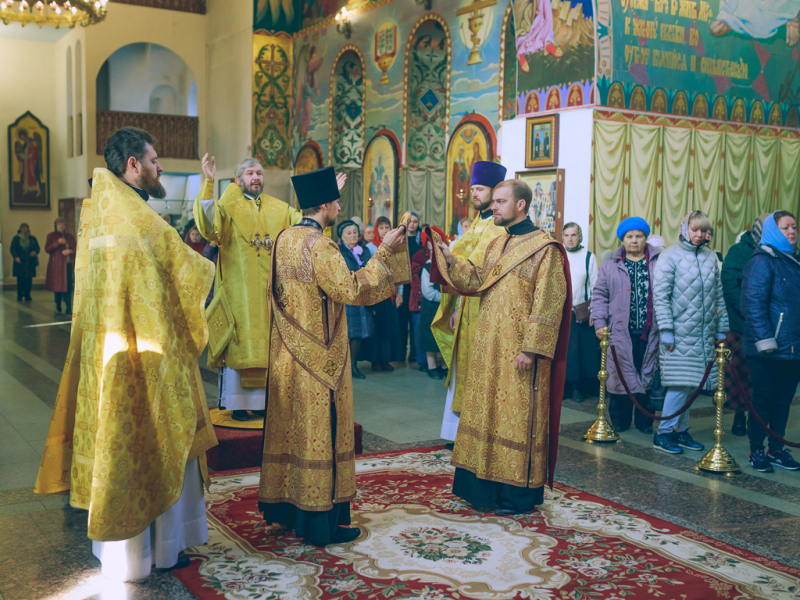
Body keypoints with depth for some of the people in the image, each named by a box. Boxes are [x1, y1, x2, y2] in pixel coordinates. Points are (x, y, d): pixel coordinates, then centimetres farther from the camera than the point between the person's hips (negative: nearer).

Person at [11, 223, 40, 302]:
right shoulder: (16, 238, 8)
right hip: (20, 262, -1)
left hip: (30, 262, 2)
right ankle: (19, 296, 2)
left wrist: (35, 252, -12)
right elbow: (12, 249, 3)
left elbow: (37, 248, 11)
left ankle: (27, 296, 7)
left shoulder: (32, 238, 13)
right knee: (20, 280, -5)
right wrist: (16, 257, -14)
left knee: (29, 280, -1)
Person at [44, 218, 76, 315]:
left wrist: (70, 251, -5)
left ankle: (69, 309, -4)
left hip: (69, 264, 2)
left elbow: (75, 248, 17)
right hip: (57, 265, -2)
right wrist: (57, 243, -14)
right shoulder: (51, 236, 7)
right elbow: (47, 249, -2)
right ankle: (58, 308, 7)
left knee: (69, 287, -5)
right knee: (58, 286, -3)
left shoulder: (70, 237, 17)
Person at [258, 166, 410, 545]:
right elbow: (353, 290, -21)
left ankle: (282, 506, 27)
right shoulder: (319, 246, -19)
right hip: (318, 358, -9)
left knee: (290, 428, 16)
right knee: (318, 434, -1)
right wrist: (384, 252, -15)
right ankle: (319, 522, 8)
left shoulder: (285, 239, 8)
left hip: (287, 356, 9)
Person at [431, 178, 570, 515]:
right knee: (489, 412, 12)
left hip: (518, 351, -8)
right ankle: (487, 486, 24)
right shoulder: (496, 245, 15)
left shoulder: (543, 248, -10)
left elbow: (547, 304, -15)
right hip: (489, 347, 8)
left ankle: (519, 493, 12)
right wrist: (449, 259, -1)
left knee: (518, 416, 0)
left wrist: (529, 348, -19)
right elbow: (478, 283, 9)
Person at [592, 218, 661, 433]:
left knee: (649, 374, 4)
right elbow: (600, 296, 10)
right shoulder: (610, 266, 10)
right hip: (621, 332, 0)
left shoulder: (660, 262, 8)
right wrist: (599, 323, -1)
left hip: (650, 332, 0)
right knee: (620, 374, 1)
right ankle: (619, 421, 13)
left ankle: (644, 421, 16)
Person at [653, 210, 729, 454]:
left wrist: (721, 329, 14)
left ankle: (681, 429, 20)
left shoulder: (710, 257, 11)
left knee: (691, 383, 8)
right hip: (680, 333, -5)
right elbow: (660, 295, -8)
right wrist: (666, 330, -13)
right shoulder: (670, 256, -5)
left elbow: (718, 295, 16)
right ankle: (664, 432, 3)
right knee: (680, 383, -8)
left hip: (705, 333, 5)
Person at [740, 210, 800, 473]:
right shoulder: (762, 261, -10)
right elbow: (752, 303, -16)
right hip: (769, 351, -7)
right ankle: (756, 451, 15)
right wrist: (765, 340, -19)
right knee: (763, 400, 2)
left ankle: (776, 449, 25)